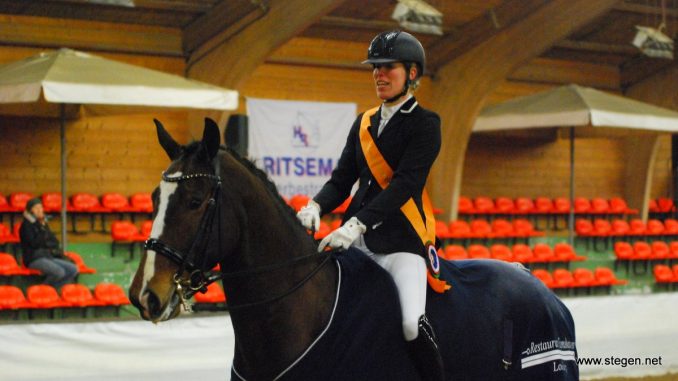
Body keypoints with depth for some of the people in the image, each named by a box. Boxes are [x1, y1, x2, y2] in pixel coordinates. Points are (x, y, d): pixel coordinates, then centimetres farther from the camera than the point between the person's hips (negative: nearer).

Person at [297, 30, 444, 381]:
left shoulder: (424, 124, -2)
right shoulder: (364, 123, 17)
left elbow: (405, 184, -14)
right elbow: (342, 179, 14)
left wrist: (356, 224, -25)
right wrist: (316, 207, -9)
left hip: (401, 238, -6)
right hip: (357, 236, 6)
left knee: (412, 324, -25)